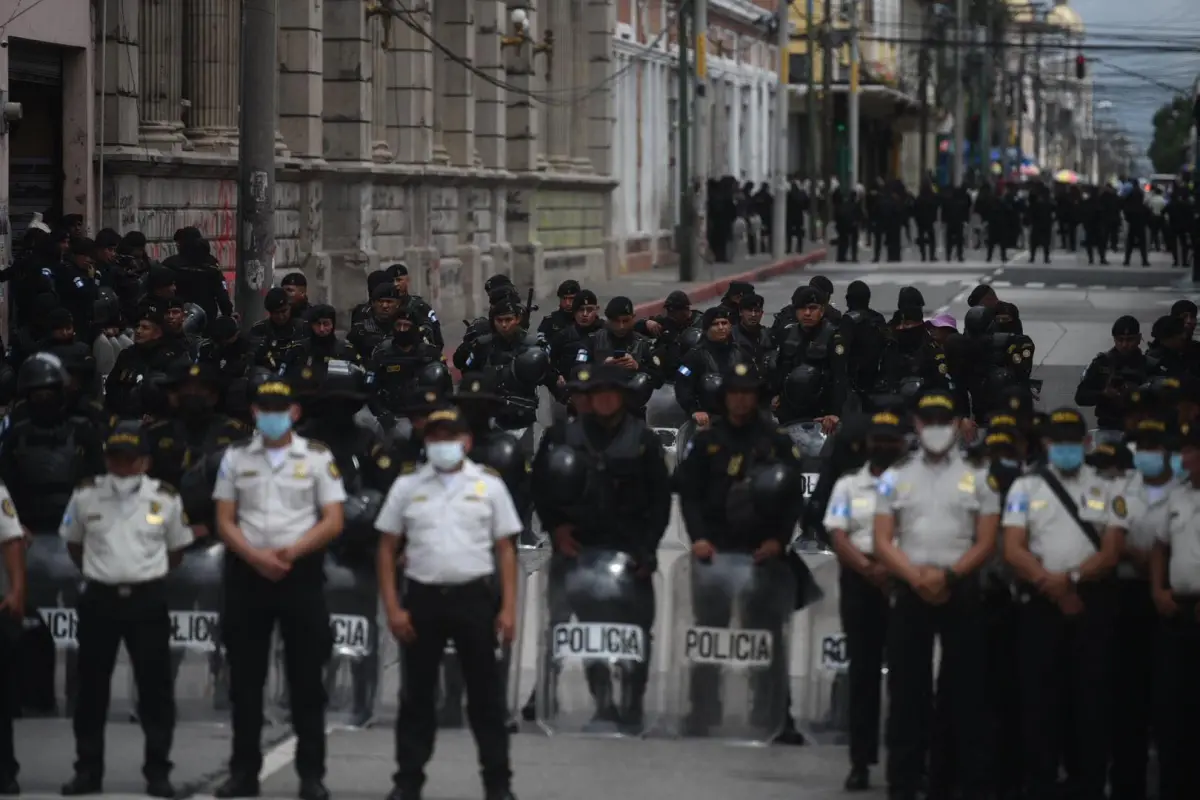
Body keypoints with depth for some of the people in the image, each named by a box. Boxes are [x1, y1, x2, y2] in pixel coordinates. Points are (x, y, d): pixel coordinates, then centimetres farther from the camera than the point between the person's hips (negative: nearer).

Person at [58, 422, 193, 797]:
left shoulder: (166, 498, -1)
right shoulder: (86, 495, 0)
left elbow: (176, 549, 13)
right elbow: (73, 543, 15)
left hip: (148, 600, -1)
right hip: (99, 599, 1)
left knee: (155, 686, 0)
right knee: (91, 687, 4)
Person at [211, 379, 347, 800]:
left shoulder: (317, 457, 3)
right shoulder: (236, 457, 8)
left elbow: (333, 521, -2)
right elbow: (224, 521, 4)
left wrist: (291, 551, -15)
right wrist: (256, 556, -12)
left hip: (301, 574, -2)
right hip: (247, 574, 2)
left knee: (306, 678, 0)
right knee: (245, 679, 4)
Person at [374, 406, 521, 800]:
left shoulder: (489, 485, 3)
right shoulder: (407, 486, 5)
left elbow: (505, 549, 4)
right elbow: (387, 549, 7)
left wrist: (508, 608, -3)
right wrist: (392, 608, -2)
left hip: (474, 597, -1)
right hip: (423, 597, 1)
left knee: (485, 693, 3)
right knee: (417, 694, 7)